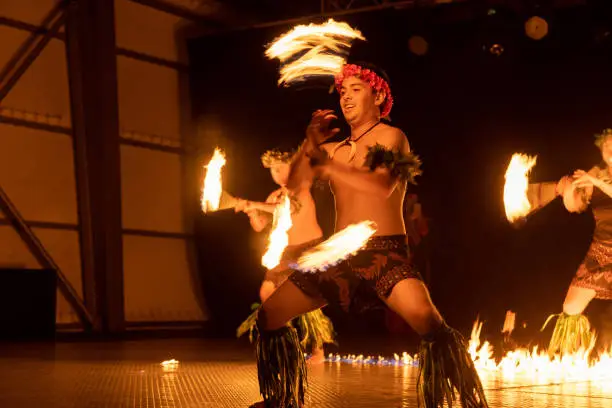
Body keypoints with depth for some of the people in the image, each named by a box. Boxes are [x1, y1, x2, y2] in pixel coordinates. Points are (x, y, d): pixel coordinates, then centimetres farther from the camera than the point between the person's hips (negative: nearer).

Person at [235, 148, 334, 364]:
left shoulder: (301, 189, -11)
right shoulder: (275, 196, 8)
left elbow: (290, 208, -33)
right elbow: (259, 226, 5)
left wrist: (255, 204, -31)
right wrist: (250, 210, -15)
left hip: (311, 249, -7)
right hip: (289, 252, 7)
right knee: (267, 292, 3)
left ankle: (319, 352, -11)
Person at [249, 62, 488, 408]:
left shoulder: (392, 137, 1)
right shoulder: (334, 150, 18)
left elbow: (383, 187, -17)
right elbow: (293, 184, 9)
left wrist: (326, 166, -16)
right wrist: (309, 145, -4)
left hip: (385, 253, -6)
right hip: (340, 254, 6)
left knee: (430, 324, -31)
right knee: (269, 316, 5)